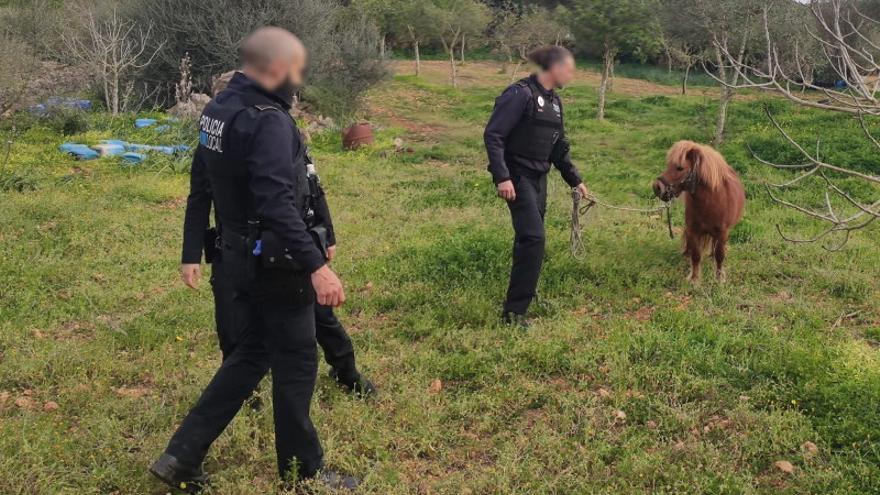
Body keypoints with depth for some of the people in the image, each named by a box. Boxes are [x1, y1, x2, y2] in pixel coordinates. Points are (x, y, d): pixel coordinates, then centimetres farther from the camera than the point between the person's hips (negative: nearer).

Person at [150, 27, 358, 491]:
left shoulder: (218, 108, 8)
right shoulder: (267, 121, -22)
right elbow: (278, 204, -31)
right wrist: (317, 265, -33)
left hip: (240, 253, 9)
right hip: (275, 260, -9)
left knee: (253, 351, 20)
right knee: (296, 361, 6)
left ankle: (183, 455, 20)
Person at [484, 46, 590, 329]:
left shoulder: (554, 101, 12)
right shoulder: (521, 94, -15)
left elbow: (559, 147, 21)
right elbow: (493, 135, -18)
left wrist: (575, 180, 20)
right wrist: (501, 177, -25)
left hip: (539, 178, 8)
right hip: (518, 178, -8)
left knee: (530, 238, 14)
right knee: (533, 238, -14)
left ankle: (526, 293, 30)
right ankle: (514, 311, -8)